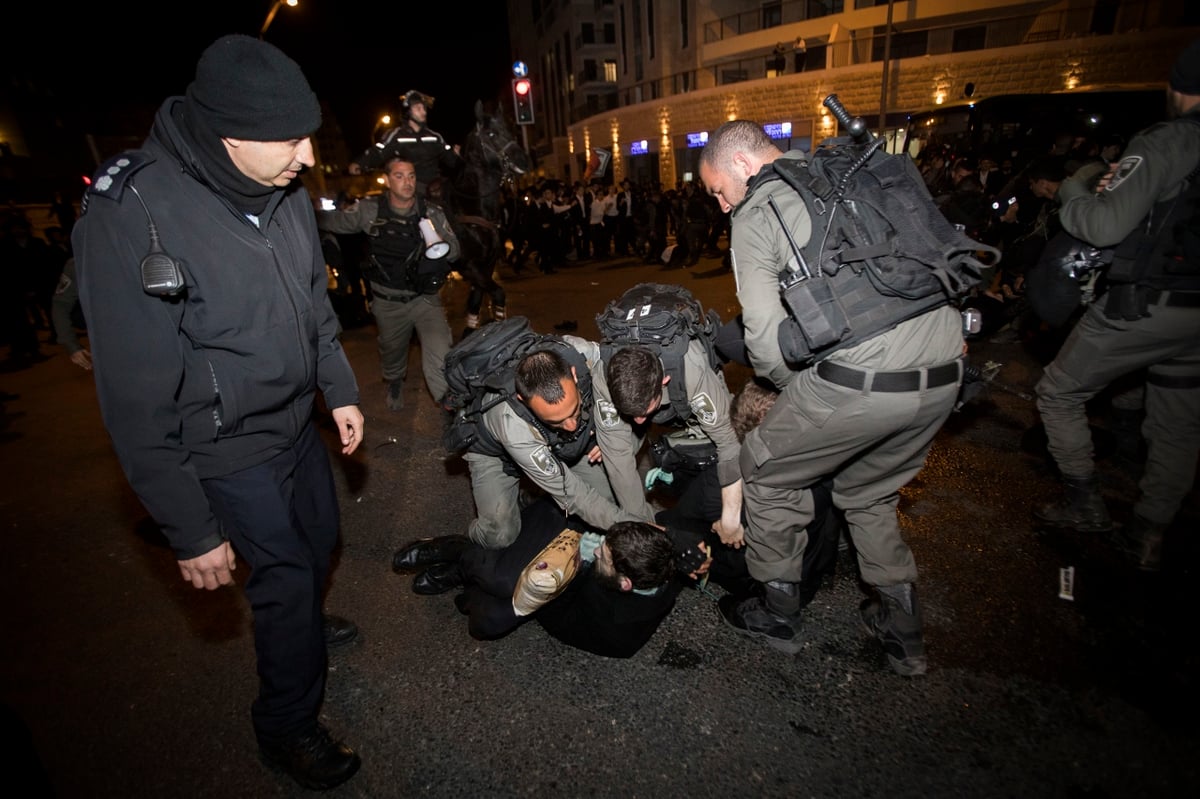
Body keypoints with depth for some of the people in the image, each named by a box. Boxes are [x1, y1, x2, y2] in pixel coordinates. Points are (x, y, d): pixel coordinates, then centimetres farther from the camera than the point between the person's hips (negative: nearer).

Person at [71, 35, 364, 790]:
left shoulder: (285, 192, -6)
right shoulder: (128, 217, -27)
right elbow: (138, 402, -23)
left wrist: (341, 389, 9)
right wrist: (193, 531, -19)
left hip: (299, 418, 7)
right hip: (231, 448, -6)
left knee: (319, 539, 25)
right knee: (286, 574, 6)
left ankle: (299, 622, 58)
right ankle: (288, 727, 35)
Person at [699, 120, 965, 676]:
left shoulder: (755, 217, -1)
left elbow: (766, 340, -7)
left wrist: (798, 392, 12)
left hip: (861, 381, -7)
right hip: (945, 372, 8)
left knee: (767, 472, 16)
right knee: (869, 492, 28)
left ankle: (778, 614, 30)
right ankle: (902, 632, 37)